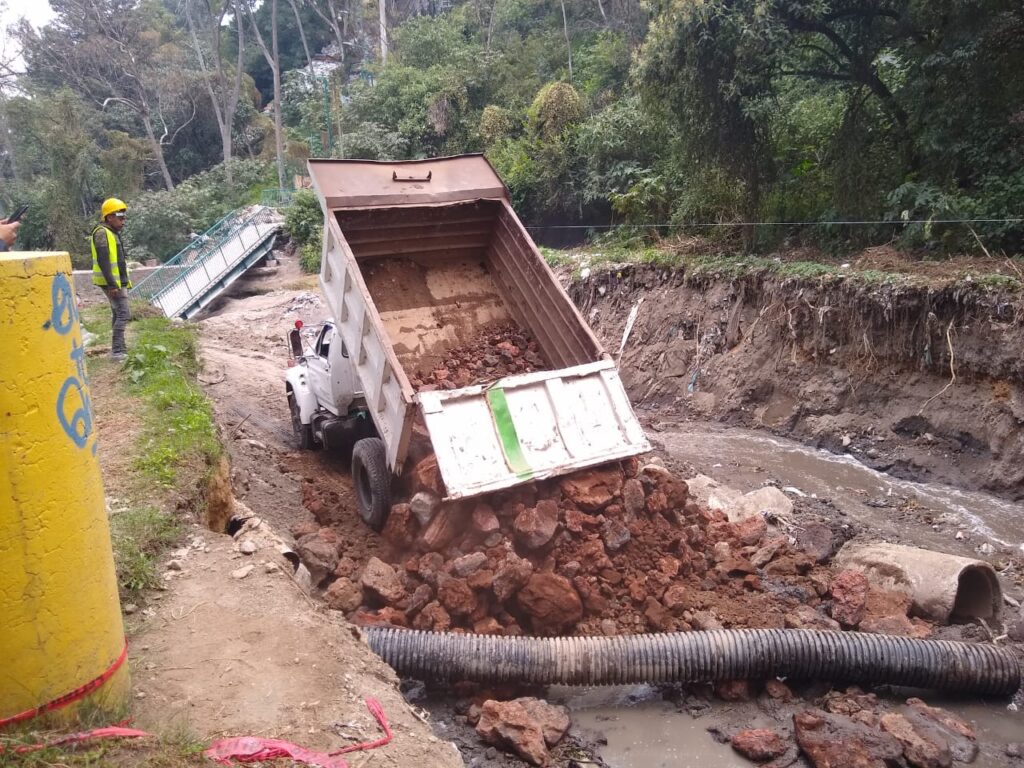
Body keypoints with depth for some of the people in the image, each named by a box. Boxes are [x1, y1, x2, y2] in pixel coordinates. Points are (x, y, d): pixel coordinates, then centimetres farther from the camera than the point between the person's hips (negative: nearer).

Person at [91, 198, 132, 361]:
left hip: (118, 281, 11)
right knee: (123, 314, -14)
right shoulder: (102, 233, -14)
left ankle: (118, 348, 24)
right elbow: (103, 261, -22)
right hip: (112, 283, -11)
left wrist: (124, 281, 21)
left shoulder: (112, 233, 17)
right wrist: (112, 284, -26)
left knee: (117, 314, 15)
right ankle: (117, 350, -16)